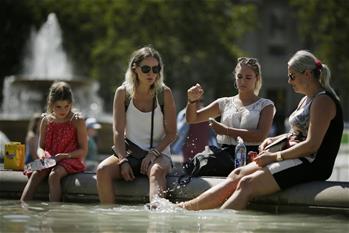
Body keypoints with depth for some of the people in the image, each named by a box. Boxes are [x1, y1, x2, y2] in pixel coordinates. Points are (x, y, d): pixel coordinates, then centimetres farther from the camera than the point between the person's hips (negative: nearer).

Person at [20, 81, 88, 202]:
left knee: (54, 175, -35)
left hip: (70, 159, -3)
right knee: (36, 174, -28)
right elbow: (41, 147, 14)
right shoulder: (46, 121, 9)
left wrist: (63, 156, -17)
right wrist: (42, 154, -12)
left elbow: (83, 150, -5)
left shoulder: (77, 121, -3)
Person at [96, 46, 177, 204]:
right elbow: (118, 132, -4)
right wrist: (123, 161, -17)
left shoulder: (164, 93, -1)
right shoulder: (123, 93, 1)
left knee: (156, 171, -37)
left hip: (158, 154, -2)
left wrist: (154, 153, -16)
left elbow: (171, 133, -1)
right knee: (102, 170, -26)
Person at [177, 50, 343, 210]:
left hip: (311, 164, -9)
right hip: (296, 159, 9)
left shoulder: (323, 100, -12)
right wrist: (273, 140, 8)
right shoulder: (306, 100, 20)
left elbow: (312, 145, -20)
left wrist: (275, 156, -15)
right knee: (237, 175, -4)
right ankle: (189, 207, -8)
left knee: (247, 184, -22)